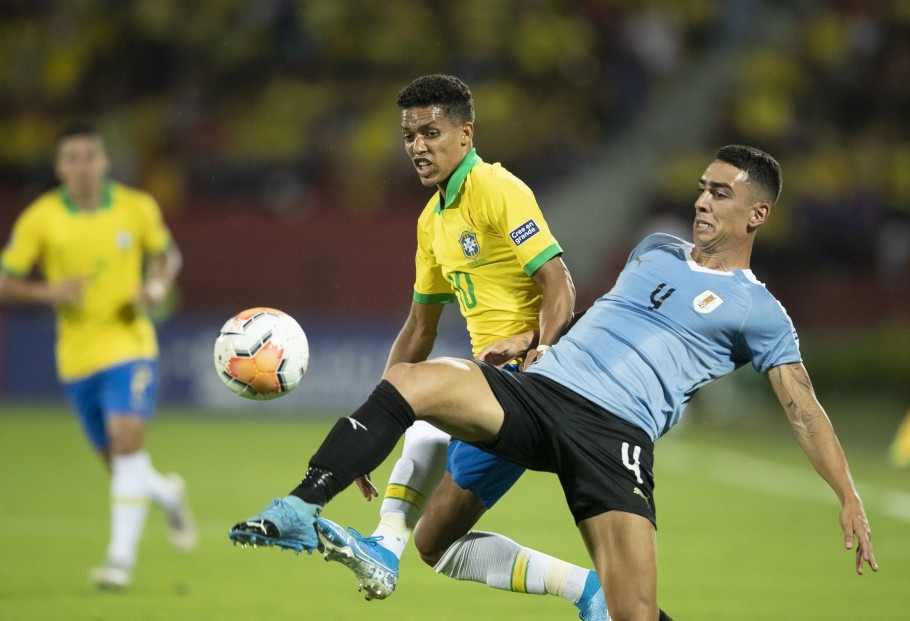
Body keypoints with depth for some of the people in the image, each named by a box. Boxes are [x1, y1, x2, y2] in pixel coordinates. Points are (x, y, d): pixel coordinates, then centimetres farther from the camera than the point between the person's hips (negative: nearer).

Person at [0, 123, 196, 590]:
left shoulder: (137, 208, -4)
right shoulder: (39, 219, -7)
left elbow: (167, 254, 13)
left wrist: (157, 288, -8)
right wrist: (48, 292, -22)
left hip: (131, 346, -2)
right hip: (78, 356, 2)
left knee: (127, 443, -20)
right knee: (118, 462, 8)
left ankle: (121, 556, -18)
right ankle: (167, 494, 42)